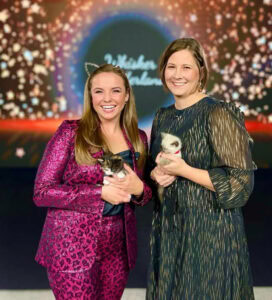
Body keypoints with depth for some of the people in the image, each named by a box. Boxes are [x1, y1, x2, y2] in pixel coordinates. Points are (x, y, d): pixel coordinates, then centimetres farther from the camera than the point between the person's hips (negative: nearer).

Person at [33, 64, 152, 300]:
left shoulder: (138, 138, 5)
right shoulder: (71, 131, -8)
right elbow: (42, 192, -11)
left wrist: (138, 189, -11)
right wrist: (100, 192, -20)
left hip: (118, 246, 5)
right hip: (73, 245, -4)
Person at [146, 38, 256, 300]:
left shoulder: (219, 114, -14)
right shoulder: (163, 116, 7)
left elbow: (240, 183, -17)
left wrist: (184, 170, -21)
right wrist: (156, 174, -5)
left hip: (210, 229, -6)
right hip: (168, 228, 6)